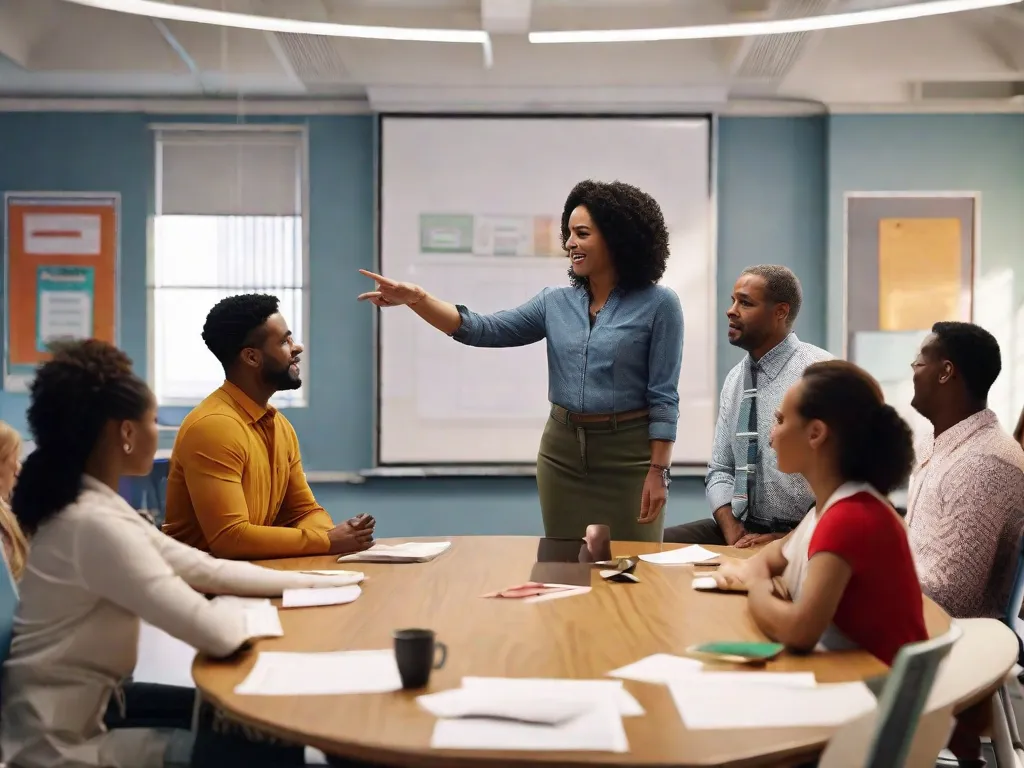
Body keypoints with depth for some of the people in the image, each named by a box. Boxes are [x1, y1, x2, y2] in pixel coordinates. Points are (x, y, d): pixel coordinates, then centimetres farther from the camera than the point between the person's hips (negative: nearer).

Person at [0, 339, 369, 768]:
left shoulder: (98, 507, 7)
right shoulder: (96, 524, -25)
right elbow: (218, 635, -30)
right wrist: (232, 611, -7)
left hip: (84, 711, 9)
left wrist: (314, 582, 9)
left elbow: (205, 570, 11)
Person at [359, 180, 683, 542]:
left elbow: (663, 395, -8)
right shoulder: (555, 302, 6)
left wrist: (658, 471, -14)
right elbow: (484, 330, -3)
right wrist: (416, 298, -16)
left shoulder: (657, 303, -6)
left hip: (628, 453, -4)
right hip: (562, 451, 4)